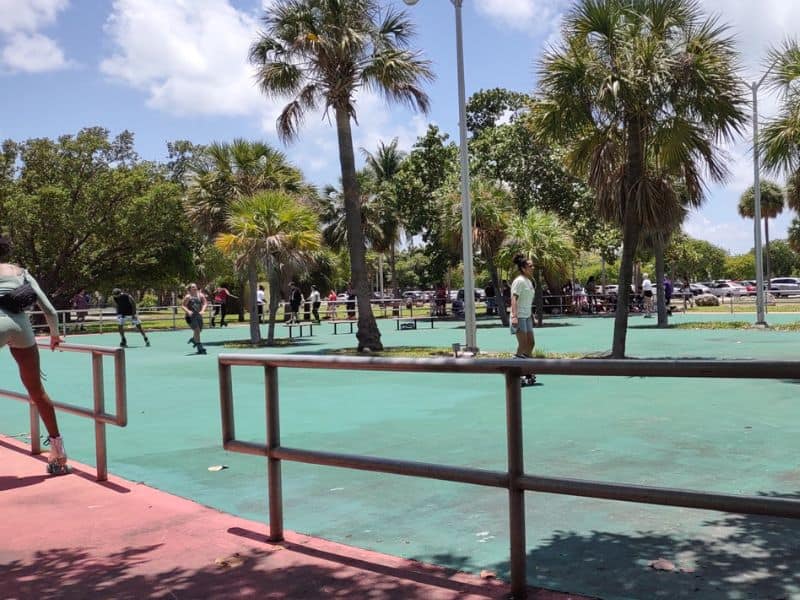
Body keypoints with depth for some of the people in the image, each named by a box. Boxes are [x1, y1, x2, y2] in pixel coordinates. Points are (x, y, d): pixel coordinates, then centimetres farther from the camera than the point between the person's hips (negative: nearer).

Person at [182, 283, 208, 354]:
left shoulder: (200, 295, 6)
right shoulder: (188, 296, -3)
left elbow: (205, 303, -1)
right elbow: (183, 306, -5)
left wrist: (202, 310, -19)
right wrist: (188, 311, -23)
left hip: (198, 315, 5)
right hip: (191, 316, -5)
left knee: (199, 330, 14)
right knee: (197, 330, -15)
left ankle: (193, 339, 48)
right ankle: (200, 348, -11)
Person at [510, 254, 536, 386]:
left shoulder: (529, 281, 15)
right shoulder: (519, 281, -13)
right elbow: (514, 299, -22)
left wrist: (531, 315, 24)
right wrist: (514, 316, -31)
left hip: (527, 317, 10)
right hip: (519, 317, -10)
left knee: (531, 343, 11)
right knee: (522, 345, -11)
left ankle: (526, 372, 20)